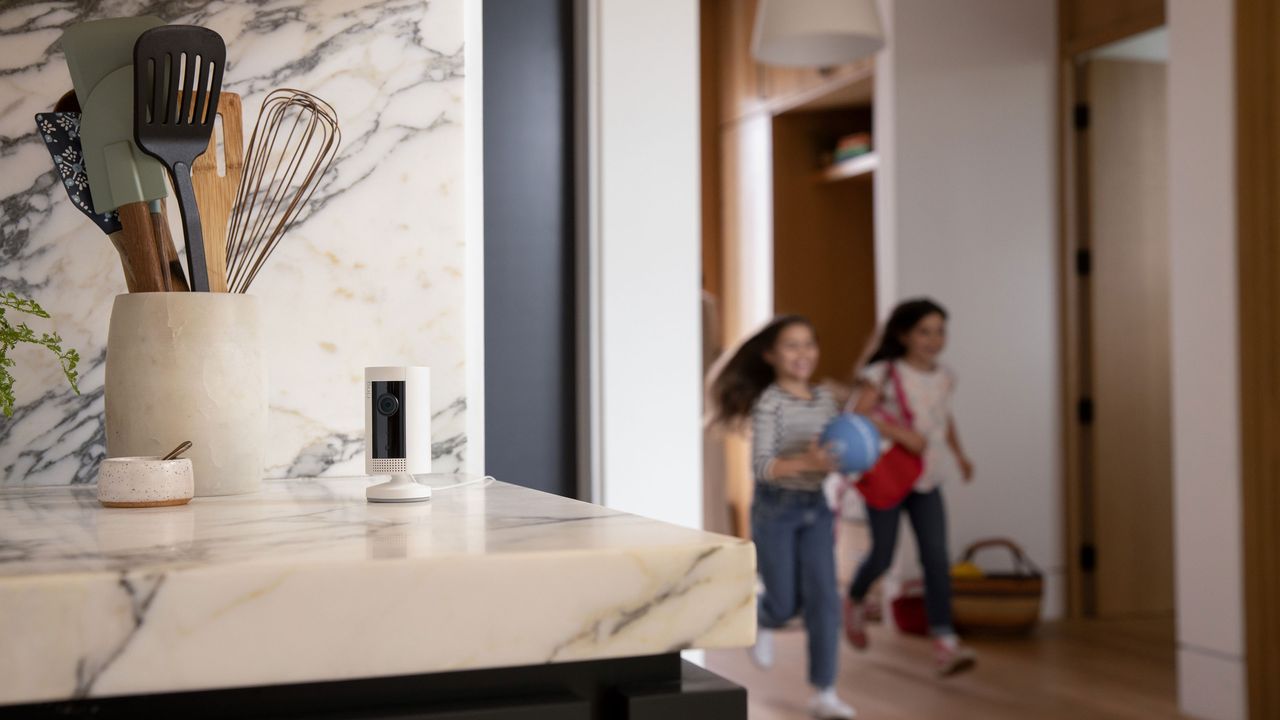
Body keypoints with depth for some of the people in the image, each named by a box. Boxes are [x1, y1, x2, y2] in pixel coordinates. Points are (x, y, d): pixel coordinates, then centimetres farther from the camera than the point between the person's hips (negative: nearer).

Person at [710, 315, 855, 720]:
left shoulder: (825, 399, 5)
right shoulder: (769, 403, -13)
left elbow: (834, 453, 12)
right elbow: (761, 467, -19)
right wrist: (807, 463, -34)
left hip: (815, 507, 5)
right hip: (775, 508, -4)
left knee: (824, 598, -3)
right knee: (786, 602, 4)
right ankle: (763, 623, 42)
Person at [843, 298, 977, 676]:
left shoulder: (943, 377, 4)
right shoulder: (884, 374, -13)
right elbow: (858, 414, -23)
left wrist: (958, 453, 15)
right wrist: (901, 433, -31)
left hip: (925, 478, 4)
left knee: (937, 557, -9)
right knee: (882, 557, 3)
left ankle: (945, 644, -12)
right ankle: (855, 601, 36)